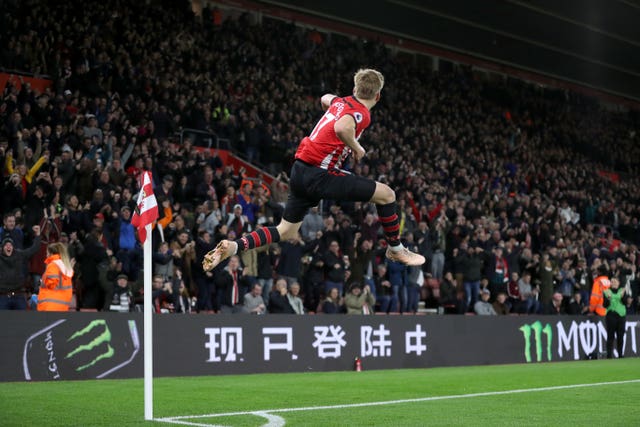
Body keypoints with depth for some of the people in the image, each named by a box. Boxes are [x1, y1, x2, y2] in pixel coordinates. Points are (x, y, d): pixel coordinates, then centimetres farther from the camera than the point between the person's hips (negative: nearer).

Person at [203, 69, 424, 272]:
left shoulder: (341, 102, 15)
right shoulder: (362, 113, -10)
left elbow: (325, 98, 39)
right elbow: (342, 128, -32)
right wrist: (357, 148, -15)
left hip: (300, 171, 9)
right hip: (319, 174, -9)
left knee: (285, 232, 18)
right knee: (386, 194, -2)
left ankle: (233, 246, 5)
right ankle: (396, 249, 14)